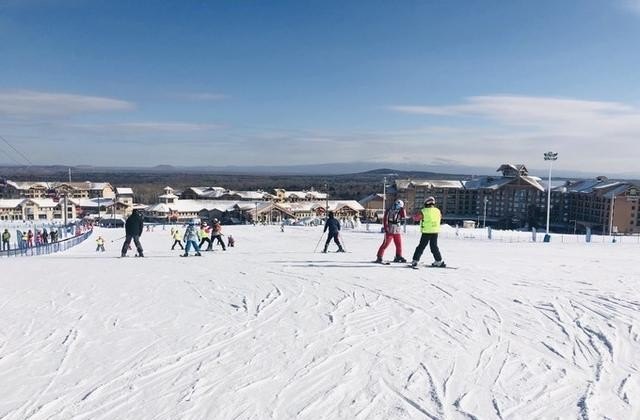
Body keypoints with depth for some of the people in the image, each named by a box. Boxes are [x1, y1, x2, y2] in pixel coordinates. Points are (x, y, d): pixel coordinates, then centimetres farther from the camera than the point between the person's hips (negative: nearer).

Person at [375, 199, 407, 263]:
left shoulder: (400, 212, 10)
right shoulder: (388, 211, -4)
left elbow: (404, 217, -8)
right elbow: (384, 220, -5)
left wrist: (402, 209, -12)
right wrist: (385, 229, -11)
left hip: (397, 232, 5)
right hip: (389, 231, -5)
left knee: (399, 244, 7)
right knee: (385, 244, -7)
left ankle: (398, 257, 22)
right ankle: (379, 257, -2)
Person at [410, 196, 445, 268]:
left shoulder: (424, 211, -11)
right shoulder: (438, 211, 2)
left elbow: (416, 218, 0)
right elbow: (440, 217, 22)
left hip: (426, 232, -4)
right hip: (435, 232, 4)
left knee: (421, 247, 3)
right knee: (434, 246, 16)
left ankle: (415, 261, 2)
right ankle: (439, 261, 17)